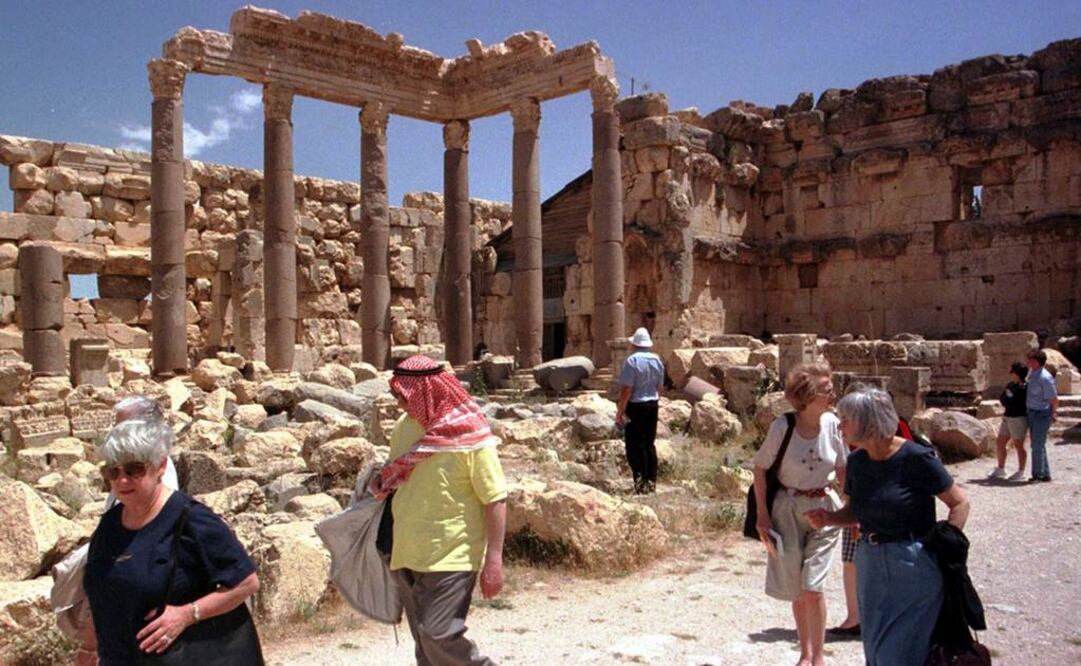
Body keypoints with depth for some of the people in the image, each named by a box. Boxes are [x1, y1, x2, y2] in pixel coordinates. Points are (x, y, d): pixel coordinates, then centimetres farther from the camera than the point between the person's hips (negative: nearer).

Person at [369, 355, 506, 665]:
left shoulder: (469, 435, -14)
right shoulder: (403, 428, 5)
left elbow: (496, 500, -13)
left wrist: (494, 560, -17)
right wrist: (380, 483, -1)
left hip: (451, 556, -7)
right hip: (407, 555, 7)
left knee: (439, 635, -14)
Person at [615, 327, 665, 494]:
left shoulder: (632, 361, -15)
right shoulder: (657, 360, 7)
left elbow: (626, 389, -18)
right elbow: (660, 387, 13)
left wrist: (620, 411, -13)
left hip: (635, 406, -7)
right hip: (652, 405, 7)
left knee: (634, 445, 0)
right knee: (650, 444, 14)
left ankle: (640, 480, -7)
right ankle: (652, 482, 18)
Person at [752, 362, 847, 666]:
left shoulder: (832, 424, -9)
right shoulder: (783, 427, -16)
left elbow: (842, 470, 4)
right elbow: (760, 468, -7)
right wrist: (763, 515, -8)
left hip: (824, 508, 1)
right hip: (788, 509, -1)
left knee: (812, 587, -6)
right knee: (796, 590, 12)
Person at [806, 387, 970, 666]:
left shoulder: (916, 458, -16)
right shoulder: (857, 462, 2)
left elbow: (960, 502, -8)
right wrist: (828, 517, -6)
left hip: (912, 568, -6)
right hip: (870, 565, 6)